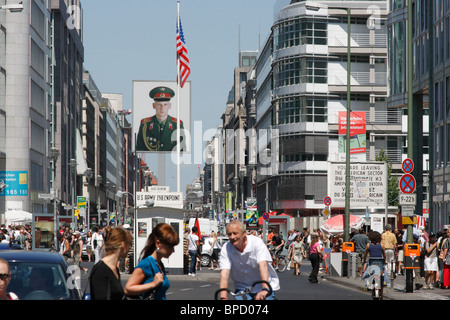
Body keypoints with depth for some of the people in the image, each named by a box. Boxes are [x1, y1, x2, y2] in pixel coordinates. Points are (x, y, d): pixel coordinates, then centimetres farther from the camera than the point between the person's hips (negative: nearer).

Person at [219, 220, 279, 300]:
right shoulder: (226, 248, -11)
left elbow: (263, 265, -31)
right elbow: (224, 274, -22)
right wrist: (223, 297, -37)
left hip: (265, 285, -2)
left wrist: (264, 289, -46)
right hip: (242, 288, 2)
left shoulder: (257, 242, -18)